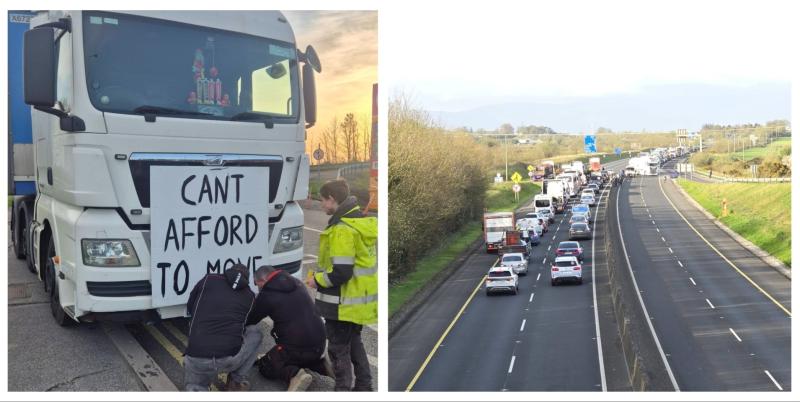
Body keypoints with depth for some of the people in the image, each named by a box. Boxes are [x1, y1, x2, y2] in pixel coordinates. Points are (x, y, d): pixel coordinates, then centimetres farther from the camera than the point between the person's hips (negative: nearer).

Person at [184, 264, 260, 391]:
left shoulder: (208, 280, 11)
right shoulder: (249, 295, 14)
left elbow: (190, 307, 24)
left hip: (196, 359, 1)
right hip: (231, 358, 0)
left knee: (194, 386, 33)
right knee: (255, 333, 29)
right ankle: (238, 381, 20)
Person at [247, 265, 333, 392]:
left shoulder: (267, 295, -6)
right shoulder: (297, 283, 13)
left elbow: (250, 320, 6)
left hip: (297, 345, -7)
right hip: (319, 344, 7)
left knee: (265, 366, 12)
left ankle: (295, 374, -14)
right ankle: (321, 365, 11)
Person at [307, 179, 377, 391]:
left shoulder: (342, 230, -23)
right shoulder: (362, 222, 7)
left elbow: (341, 273, -27)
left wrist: (317, 280, -10)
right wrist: (321, 273, 13)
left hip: (344, 303, -10)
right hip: (361, 298, 10)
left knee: (338, 347, 4)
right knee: (354, 342, 23)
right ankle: (364, 386, 33)